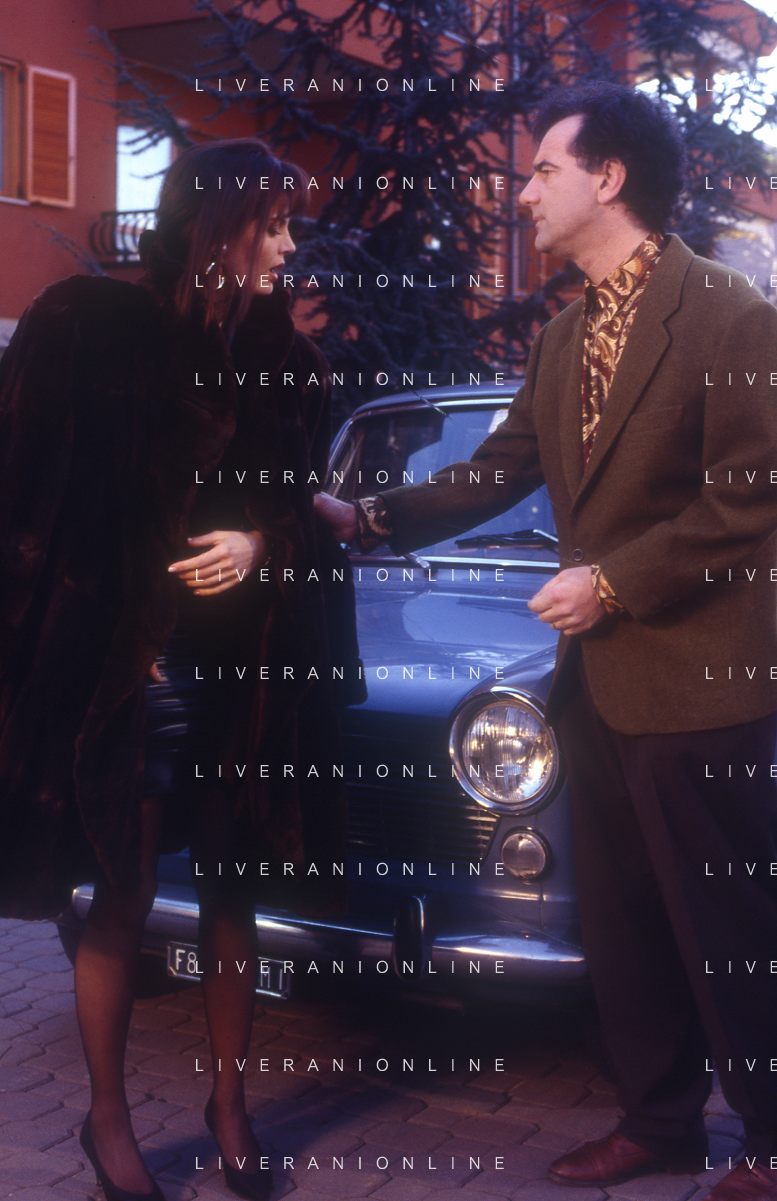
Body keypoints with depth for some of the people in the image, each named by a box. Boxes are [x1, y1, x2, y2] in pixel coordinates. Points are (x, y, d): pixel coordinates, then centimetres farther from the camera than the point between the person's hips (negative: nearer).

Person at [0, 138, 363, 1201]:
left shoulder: (278, 355, 7)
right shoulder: (89, 325, -5)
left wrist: (260, 544, -8)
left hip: (248, 671, 4)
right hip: (120, 666, -4)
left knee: (234, 889, 11)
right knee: (126, 898, 6)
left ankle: (230, 1103, 29)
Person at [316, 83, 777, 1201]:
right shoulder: (563, 336, 12)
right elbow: (500, 471, 11)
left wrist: (614, 581, -17)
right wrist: (372, 516, 3)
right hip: (598, 679, 8)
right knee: (622, 928, 16)